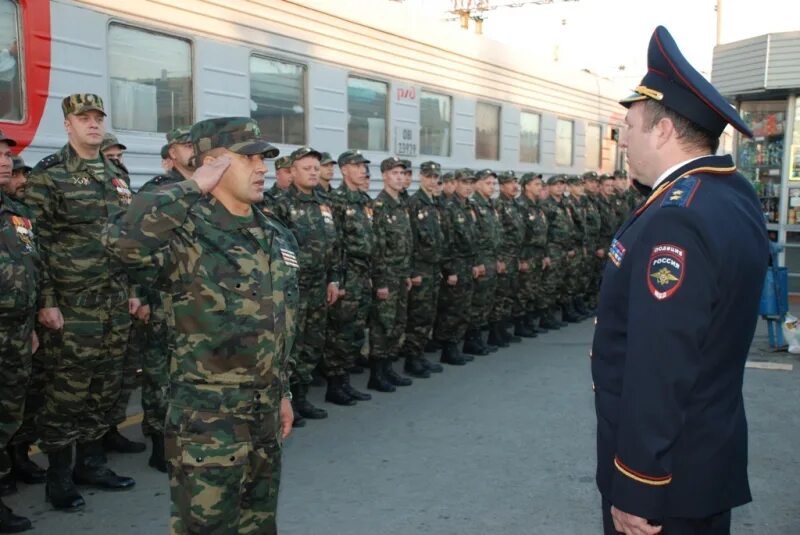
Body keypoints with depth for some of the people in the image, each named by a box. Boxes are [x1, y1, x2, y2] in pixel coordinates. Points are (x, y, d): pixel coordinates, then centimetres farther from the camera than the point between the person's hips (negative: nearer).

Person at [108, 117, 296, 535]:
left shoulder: (276, 236, 8)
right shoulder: (189, 235, -16)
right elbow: (127, 241, -39)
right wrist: (190, 189, -27)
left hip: (265, 407, 8)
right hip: (209, 413, -7)